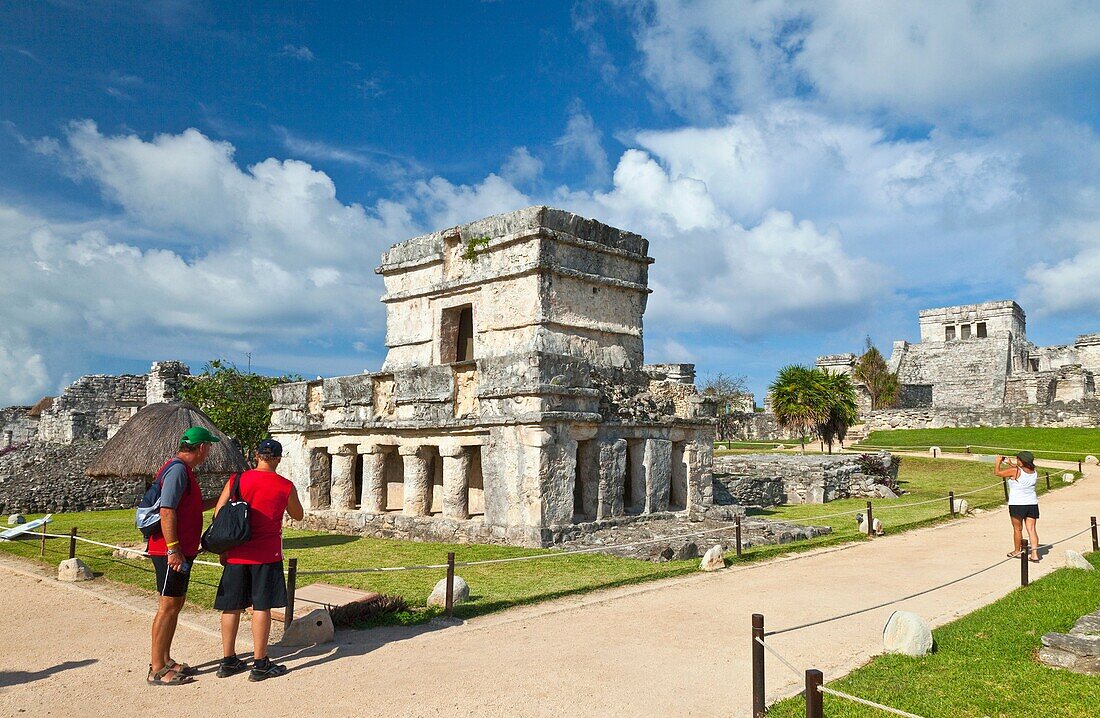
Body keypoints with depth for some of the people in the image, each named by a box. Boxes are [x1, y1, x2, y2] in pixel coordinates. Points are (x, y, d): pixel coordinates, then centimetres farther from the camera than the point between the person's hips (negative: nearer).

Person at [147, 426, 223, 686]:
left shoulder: (184, 469, 16)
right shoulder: (177, 469, -17)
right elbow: (167, 511, -23)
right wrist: (173, 549, -25)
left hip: (181, 551, 10)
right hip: (171, 552, -10)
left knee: (175, 604, 15)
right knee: (168, 605, -5)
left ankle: (165, 660, 25)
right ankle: (157, 670, 2)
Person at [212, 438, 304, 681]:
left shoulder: (236, 481, 1)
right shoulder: (285, 487, -3)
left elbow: (218, 515, -1)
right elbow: (298, 515, 12)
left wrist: (223, 549, 8)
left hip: (236, 553, 3)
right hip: (267, 554, -3)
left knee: (232, 606, 12)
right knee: (261, 607, 2)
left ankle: (228, 661, 21)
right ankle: (260, 664, 7)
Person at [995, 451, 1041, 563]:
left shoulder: (1015, 471, -17)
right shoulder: (1034, 472, 3)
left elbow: (997, 472, -8)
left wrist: (998, 461, 7)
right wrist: (1010, 464, 26)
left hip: (1017, 504, -5)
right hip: (1032, 503, 5)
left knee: (1018, 529, 9)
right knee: (1031, 529, 5)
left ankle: (1017, 551, 23)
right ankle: (1034, 553, -1)